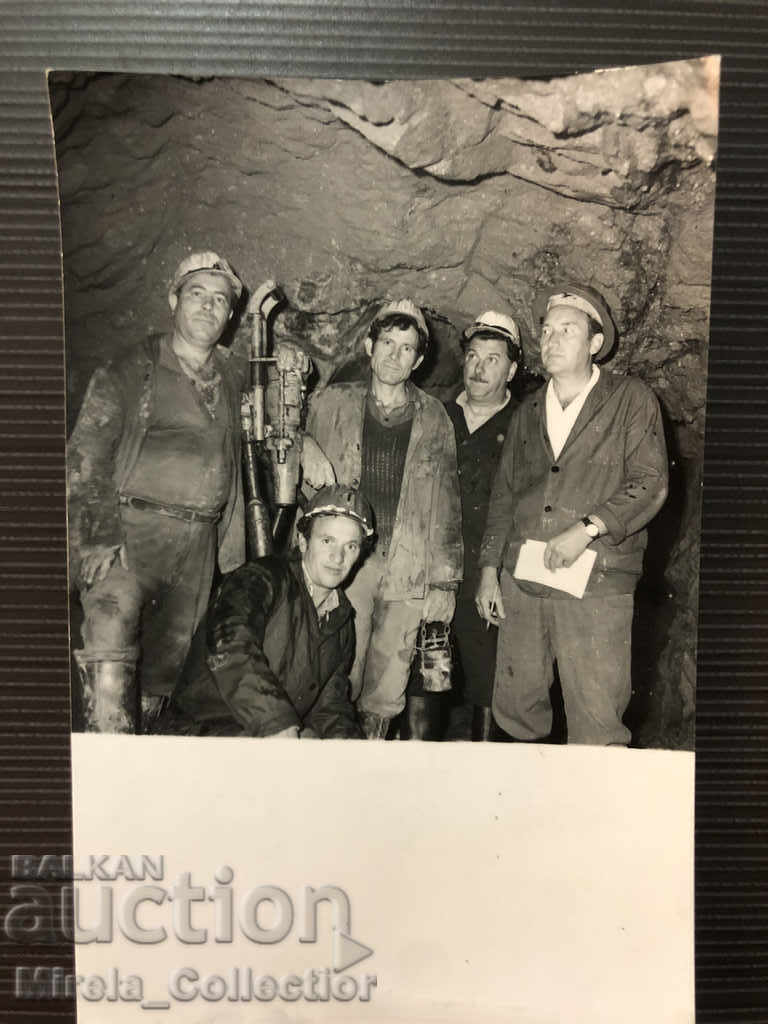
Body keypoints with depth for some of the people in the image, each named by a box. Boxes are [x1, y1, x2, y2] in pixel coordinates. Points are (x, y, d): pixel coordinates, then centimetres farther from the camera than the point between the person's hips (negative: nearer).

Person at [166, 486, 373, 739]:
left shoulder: (341, 620, 13)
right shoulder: (260, 578, -9)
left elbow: (331, 703, 15)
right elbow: (229, 645, -29)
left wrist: (344, 736, -7)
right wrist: (278, 725, -36)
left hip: (294, 730, 7)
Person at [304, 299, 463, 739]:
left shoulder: (434, 417, 10)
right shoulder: (332, 403, 9)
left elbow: (446, 501, 8)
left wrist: (445, 581, 5)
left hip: (408, 572, 1)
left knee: (387, 693, 6)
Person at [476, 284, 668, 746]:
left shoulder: (631, 399, 4)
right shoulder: (528, 411, 17)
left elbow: (651, 482, -5)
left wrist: (586, 529, -17)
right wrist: (489, 568, 11)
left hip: (596, 585, -4)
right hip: (521, 581, 4)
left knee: (596, 724, -3)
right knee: (515, 710, 10)